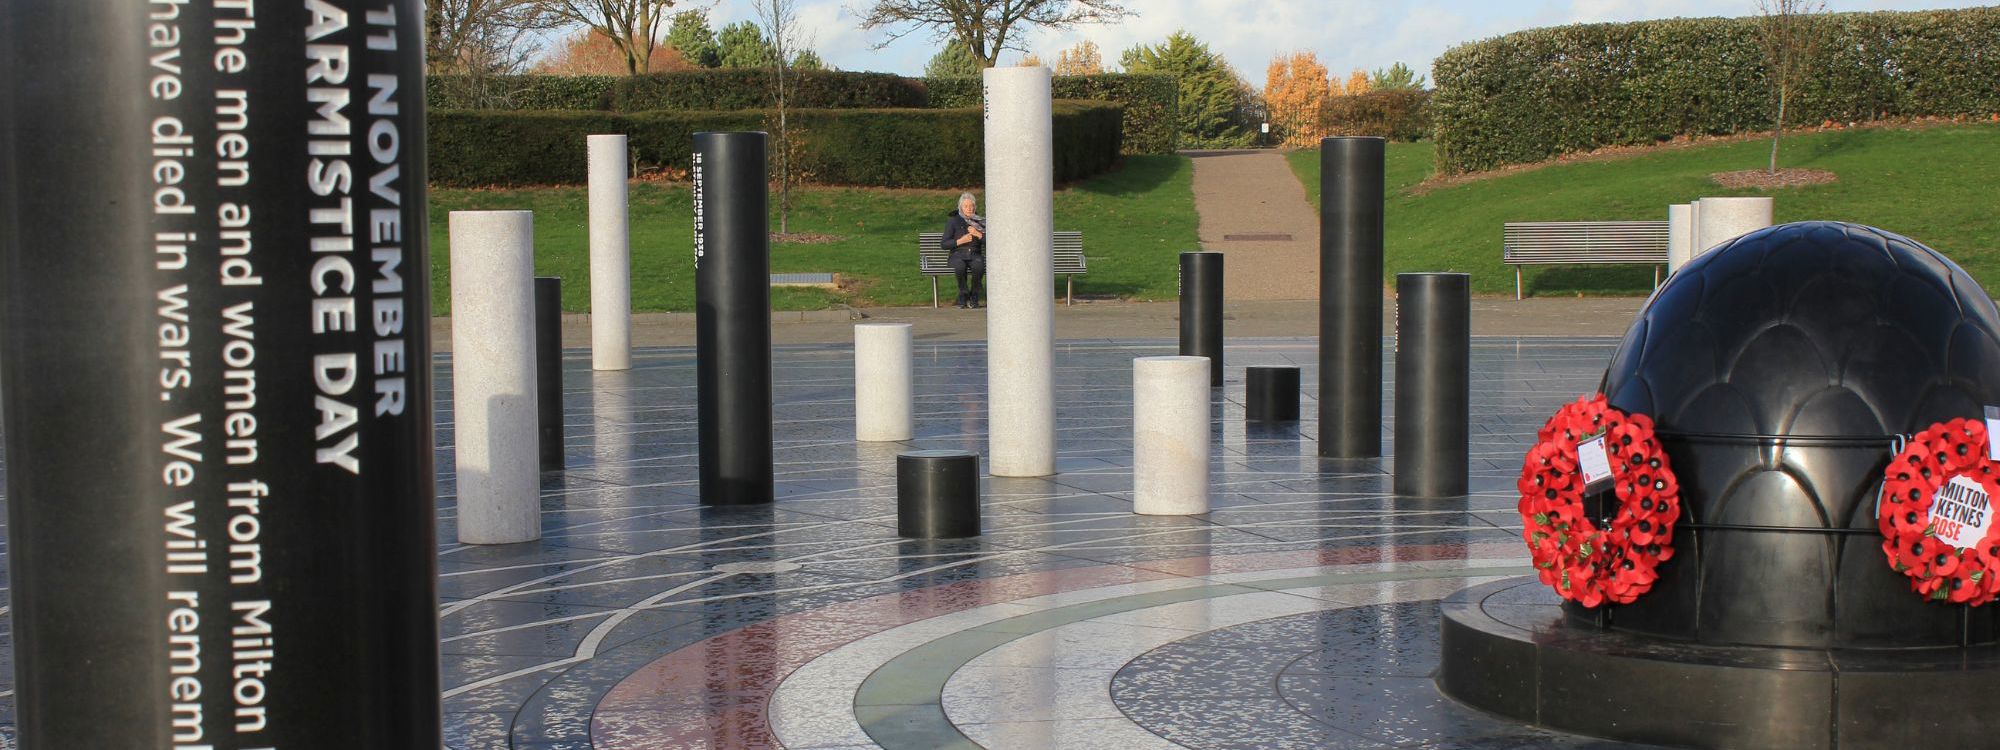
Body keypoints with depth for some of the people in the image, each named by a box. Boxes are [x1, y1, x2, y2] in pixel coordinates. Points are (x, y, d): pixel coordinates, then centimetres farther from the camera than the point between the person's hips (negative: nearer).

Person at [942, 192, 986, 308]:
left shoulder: (980, 221, 14)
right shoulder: (953, 221, 9)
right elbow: (944, 244, 2)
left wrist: (978, 234, -10)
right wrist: (961, 241, -10)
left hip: (975, 255, 1)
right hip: (958, 255, -1)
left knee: (979, 265, -36)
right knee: (960, 266, -38)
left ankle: (974, 295, -17)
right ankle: (964, 294, -16)